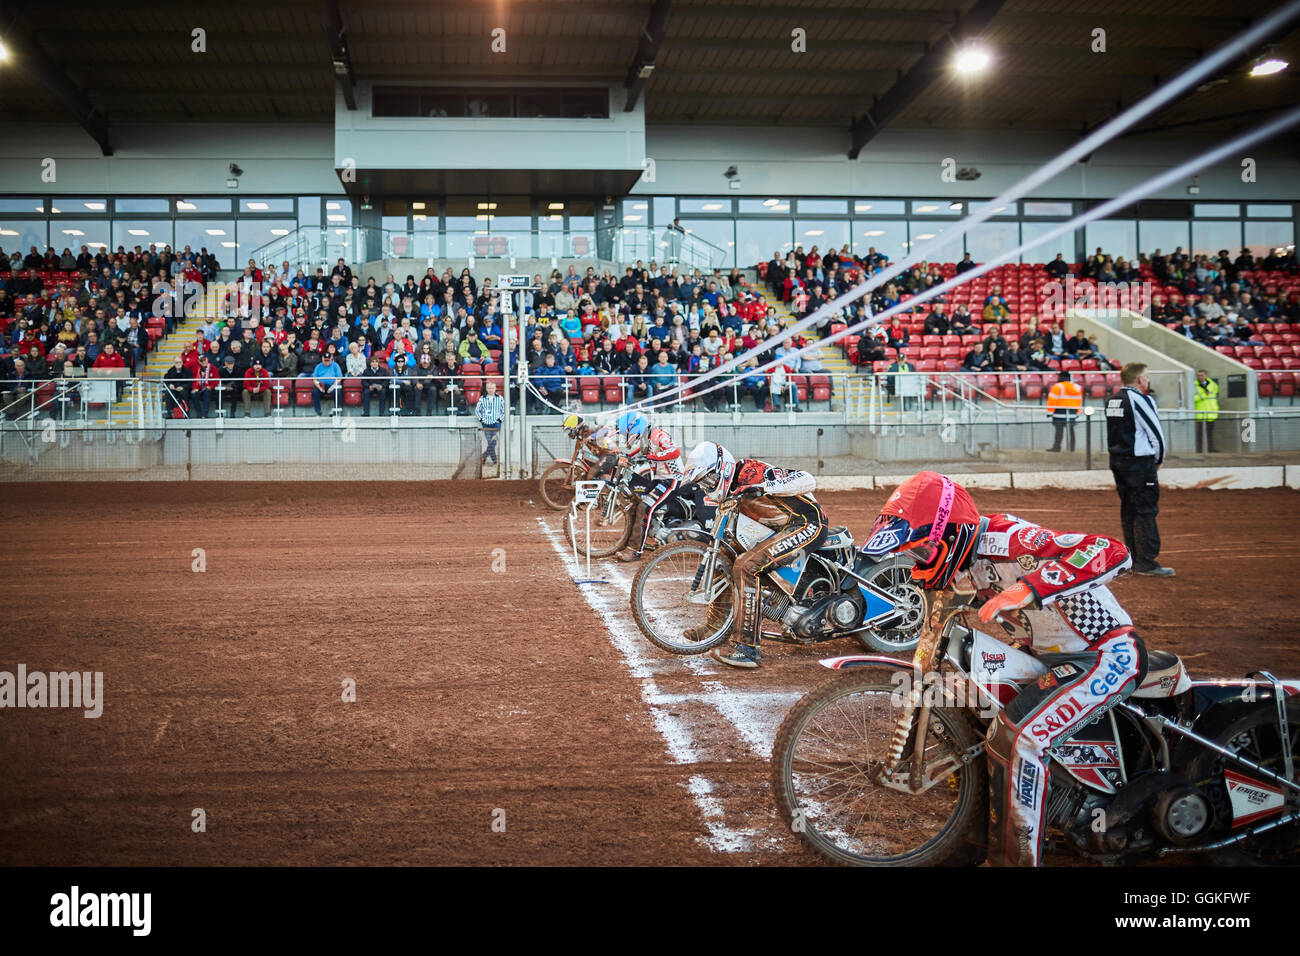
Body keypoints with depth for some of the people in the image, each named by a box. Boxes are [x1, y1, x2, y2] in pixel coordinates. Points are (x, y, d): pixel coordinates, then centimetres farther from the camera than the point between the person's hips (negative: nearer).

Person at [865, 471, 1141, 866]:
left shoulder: (1008, 539, -29)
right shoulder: (964, 561, -1)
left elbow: (1113, 552, -40)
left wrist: (1027, 589, -46)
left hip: (1109, 654, -10)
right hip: (1052, 653, 10)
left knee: (1017, 737, -26)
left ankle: (1018, 856, -14)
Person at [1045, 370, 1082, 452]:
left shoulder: (1058, 387, -8)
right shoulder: (1077, 387, 13)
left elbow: (1052, 400, -11)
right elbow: (1079, 401, 19)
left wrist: (1049, 411, -6)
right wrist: (1077, 413, 25)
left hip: (1060, 412, -6)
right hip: (1072, 413, 6)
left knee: (1059, 429, -6)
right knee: (1071, 430, 9)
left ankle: (1056, 446, -9)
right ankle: (1072, 447, 10)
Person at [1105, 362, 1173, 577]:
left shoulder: (1112, 401, 12)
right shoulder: (1140, 399, -13)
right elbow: (1156, 432, -12)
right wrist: (1159, 459, 4)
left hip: (1117, 461, 8)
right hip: (1140, 462, -8)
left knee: (1128, 510, 13)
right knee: (1145, 511, -5)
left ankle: (1132, 559, 17)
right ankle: (1146, 562, -6)